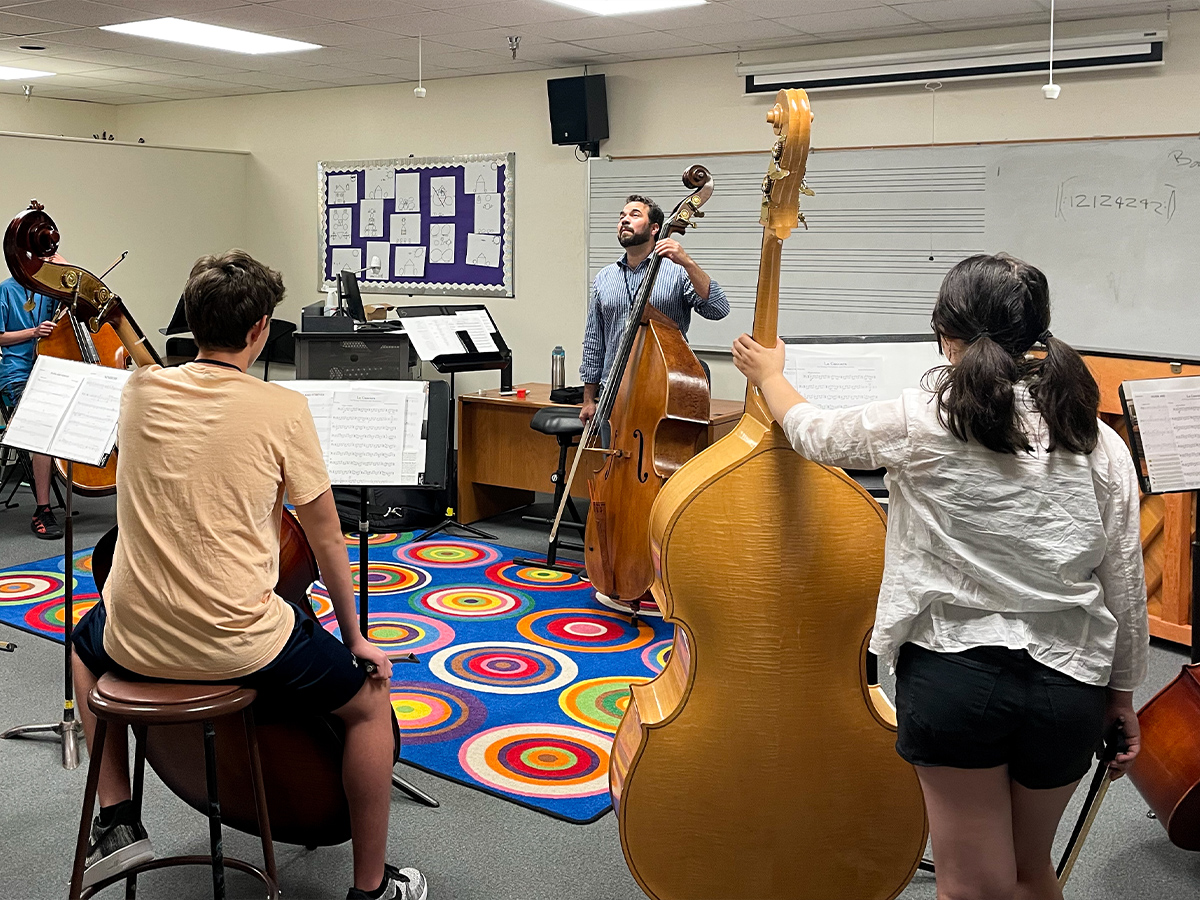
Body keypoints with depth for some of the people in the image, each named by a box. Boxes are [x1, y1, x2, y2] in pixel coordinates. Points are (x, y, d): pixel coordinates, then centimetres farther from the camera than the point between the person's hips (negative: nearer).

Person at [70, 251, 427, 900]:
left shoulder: (140, 391, 0)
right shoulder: (283, 409, -11)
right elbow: (327, 540, -4)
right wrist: (354, 638, 8)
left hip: (136, 643, 5)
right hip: (239, 644, -4)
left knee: (86, 641, 40)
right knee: (371, 700, 19)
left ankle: (116, 820, 34)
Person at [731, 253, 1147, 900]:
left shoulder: (920, 422, -10)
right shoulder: (1099, 441, -1)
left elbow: (815, 435, 8)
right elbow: (1125, 585, 3)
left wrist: (769, 376, 28)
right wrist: (1121, 689, 17)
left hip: (954, 672, -4)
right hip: (1069, 682, 4)